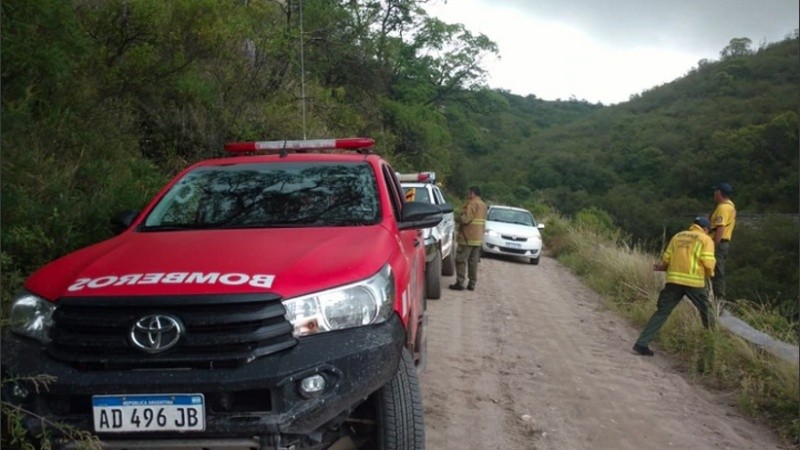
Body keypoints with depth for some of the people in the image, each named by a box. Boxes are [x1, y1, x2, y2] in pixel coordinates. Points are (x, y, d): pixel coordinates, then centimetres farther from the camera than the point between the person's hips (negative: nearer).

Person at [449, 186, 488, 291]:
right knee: (473, 261, 11)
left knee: (461, 260, -3)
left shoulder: (472, 204, -14)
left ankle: (460, 283, -4)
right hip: (478, 238, 9)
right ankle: (472, 284, 13)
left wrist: (456, 218, -3)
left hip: (467, 238, -8)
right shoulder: (483, 205, 15)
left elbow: (465, 218, -21)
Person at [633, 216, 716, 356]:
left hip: (674, 280, 4)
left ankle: (642, 343, -2)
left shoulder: (677, 236, 17)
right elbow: (708, 263, -6)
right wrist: (709, 274, 13)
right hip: (695, 282, -3)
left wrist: (662, 267, 30)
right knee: (706, 311, 18)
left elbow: (666, 259, 11)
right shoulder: (706, 239, 5)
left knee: (662, 312, 5)